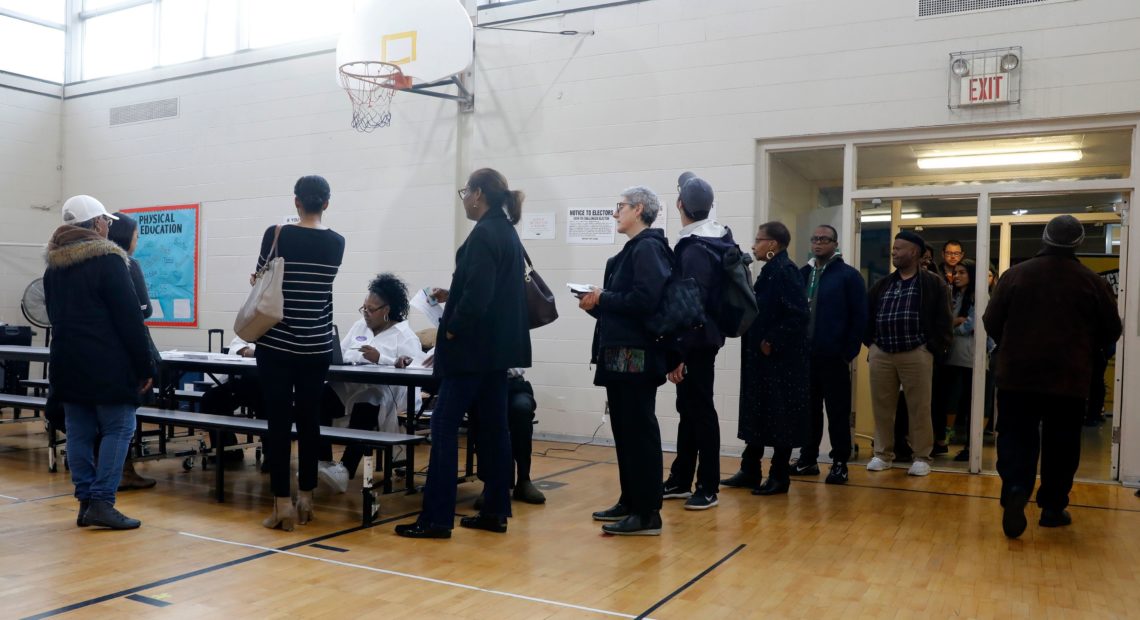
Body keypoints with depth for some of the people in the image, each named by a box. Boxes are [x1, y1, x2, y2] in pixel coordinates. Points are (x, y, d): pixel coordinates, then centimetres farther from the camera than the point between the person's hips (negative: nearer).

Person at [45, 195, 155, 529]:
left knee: (79, 432, 9)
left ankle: (86, 501, 12)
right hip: (107, 365, -8)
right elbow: (130, 318, -14)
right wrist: (145, 366, -9)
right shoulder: (108, 261, -11)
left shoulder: (53, 267, 15)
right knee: (118, 429, -3)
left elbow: (56, 317, 22)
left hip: (67, 363, 8)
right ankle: (102, 502, -7)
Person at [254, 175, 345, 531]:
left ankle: (283, 505, 2)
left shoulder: (277, 235, -8)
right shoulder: (337, 243, 1)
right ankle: (306, 499, 18)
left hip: (277, 343, -3)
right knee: (309, 420, 11)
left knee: (279, 423, 1)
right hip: (317, 345, 3)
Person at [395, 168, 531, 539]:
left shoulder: (484, 234, -14)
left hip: (473, 346, -10)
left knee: (444, 426, -5)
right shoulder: (507, 232, 15)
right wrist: (452, 298, 15)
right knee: (492, 427, 11)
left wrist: (452, 330, -13)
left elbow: (479, 293, -23)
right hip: (498, 346, 10)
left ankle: (436, 518, -2)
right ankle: (495, 512, 17)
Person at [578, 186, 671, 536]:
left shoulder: (648, 248, -11)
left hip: (636, 355, -10)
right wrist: (596, 305, 3)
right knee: (624, 429, 14)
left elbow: (646, 299, -23)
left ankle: (648, 514, 0)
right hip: (621, 354, 10)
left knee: (640, 431, -6)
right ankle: (630, 502, 24)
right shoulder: (632, 249, 18)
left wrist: (602, 299, -13)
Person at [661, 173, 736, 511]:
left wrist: (678, 353, -20)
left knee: (700, 411, -1)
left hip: (696, 342, -9)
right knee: (688, 409, 15)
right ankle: (681, 480, 25)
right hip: (702, 338, 9)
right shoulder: (718, 238, 9)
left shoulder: (695, 250, -18)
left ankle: (708, 488, 8)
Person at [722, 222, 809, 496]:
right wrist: (761, 342, 6)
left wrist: (773, 342, -19)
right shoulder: (770, 271, 13)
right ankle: (750, 470, 23)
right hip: (762, 358, 10)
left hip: (781, 359, -9)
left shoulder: (786, 271, -15)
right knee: (756, 414, 14)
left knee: (780, 417, 1)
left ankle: (779, 476, 11)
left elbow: (798, 315, -22)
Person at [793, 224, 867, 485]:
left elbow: (859, 317, -5)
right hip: (804, 355, 5)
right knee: (807, 409, 11)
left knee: (838, 411, 3)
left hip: (833, 356, -4)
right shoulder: (803, 273, 11)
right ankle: (808, 459, 21)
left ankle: (839, 463, 11)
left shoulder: (848, 275, -2)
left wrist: (849, 352, -10)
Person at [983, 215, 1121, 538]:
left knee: (1016, 437, 4)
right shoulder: (1091, 281, -2)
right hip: (1069, 378, 0)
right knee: (1060, 444, 11)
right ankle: (1052, 508, 19)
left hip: (1017, 374, 0)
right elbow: (1111, 331, 6)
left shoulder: (1015, 274, -2)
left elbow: (991, 322, 2)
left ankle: (1015, 490, -19)